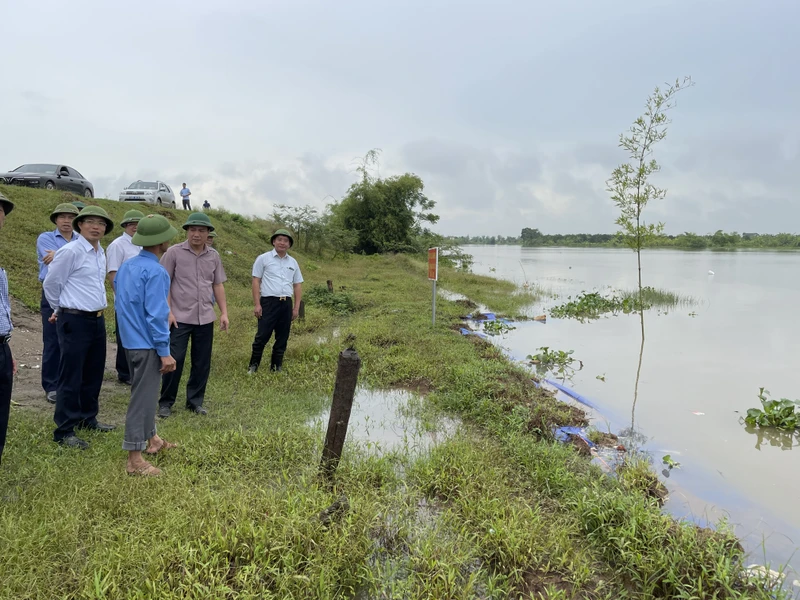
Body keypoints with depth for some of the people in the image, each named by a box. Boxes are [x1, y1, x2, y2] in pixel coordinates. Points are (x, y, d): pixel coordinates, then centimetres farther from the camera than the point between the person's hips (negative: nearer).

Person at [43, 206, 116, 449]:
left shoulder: (101, 252, 10)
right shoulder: (70, 251, -14)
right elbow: (51, 284, -6)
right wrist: (61, 310, 7)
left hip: (97, 320, 8)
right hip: (75, 321, -8)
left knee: (94, 374, 17)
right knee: (71, 377, -1)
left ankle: (88, 418, 33)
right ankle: (64, 431, 9)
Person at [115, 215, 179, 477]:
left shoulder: (126, 266, 8)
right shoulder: (155, 272, -19)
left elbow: (120, 303, 14)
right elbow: (156, 315, -21)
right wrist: (165, 352, -17)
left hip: (131, 340, 9)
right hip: (147, 344, -9)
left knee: (146, 393, 21)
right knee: (143, 397, -2)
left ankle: (151, 440, 36)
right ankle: (135, 459, 5)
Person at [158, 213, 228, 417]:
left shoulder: (213, 256, 7)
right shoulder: (174, 252, -4)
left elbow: (218, 285, 12)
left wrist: (224, 312, 7)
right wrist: (168, 312, -11)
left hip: (206, 318, 4)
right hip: (179, 318, -4)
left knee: (202, 363, 9)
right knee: (174, 360, 1)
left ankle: (195, 401, 23)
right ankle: (166, 402, 17)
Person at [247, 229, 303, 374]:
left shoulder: (293, 262, 13)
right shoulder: (263, 258, 1)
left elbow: (298, 285, 14)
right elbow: (256, 281, -2)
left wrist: (296, 307, 8)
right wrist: (256, 304, -10)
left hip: (286, 304, 4)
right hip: (269, 302, -4)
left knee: (282, 338, 9)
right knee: (262, 336, -4)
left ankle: (276, 367, 20)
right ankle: (253, 365, 11)